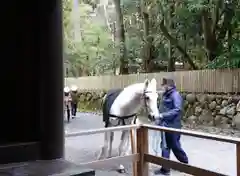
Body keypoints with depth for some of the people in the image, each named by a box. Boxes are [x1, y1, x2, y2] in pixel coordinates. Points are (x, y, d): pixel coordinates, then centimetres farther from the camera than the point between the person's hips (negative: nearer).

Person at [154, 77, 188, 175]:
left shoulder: (175, 95, -15)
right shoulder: (166, 95, 11)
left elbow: (177, 110, -24)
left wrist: (163, 115, -27)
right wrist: (159, 118, 7)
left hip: (173, 126, -9)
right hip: (165, 125, 9)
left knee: (175, 146, 3)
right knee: (165, 146, 14)